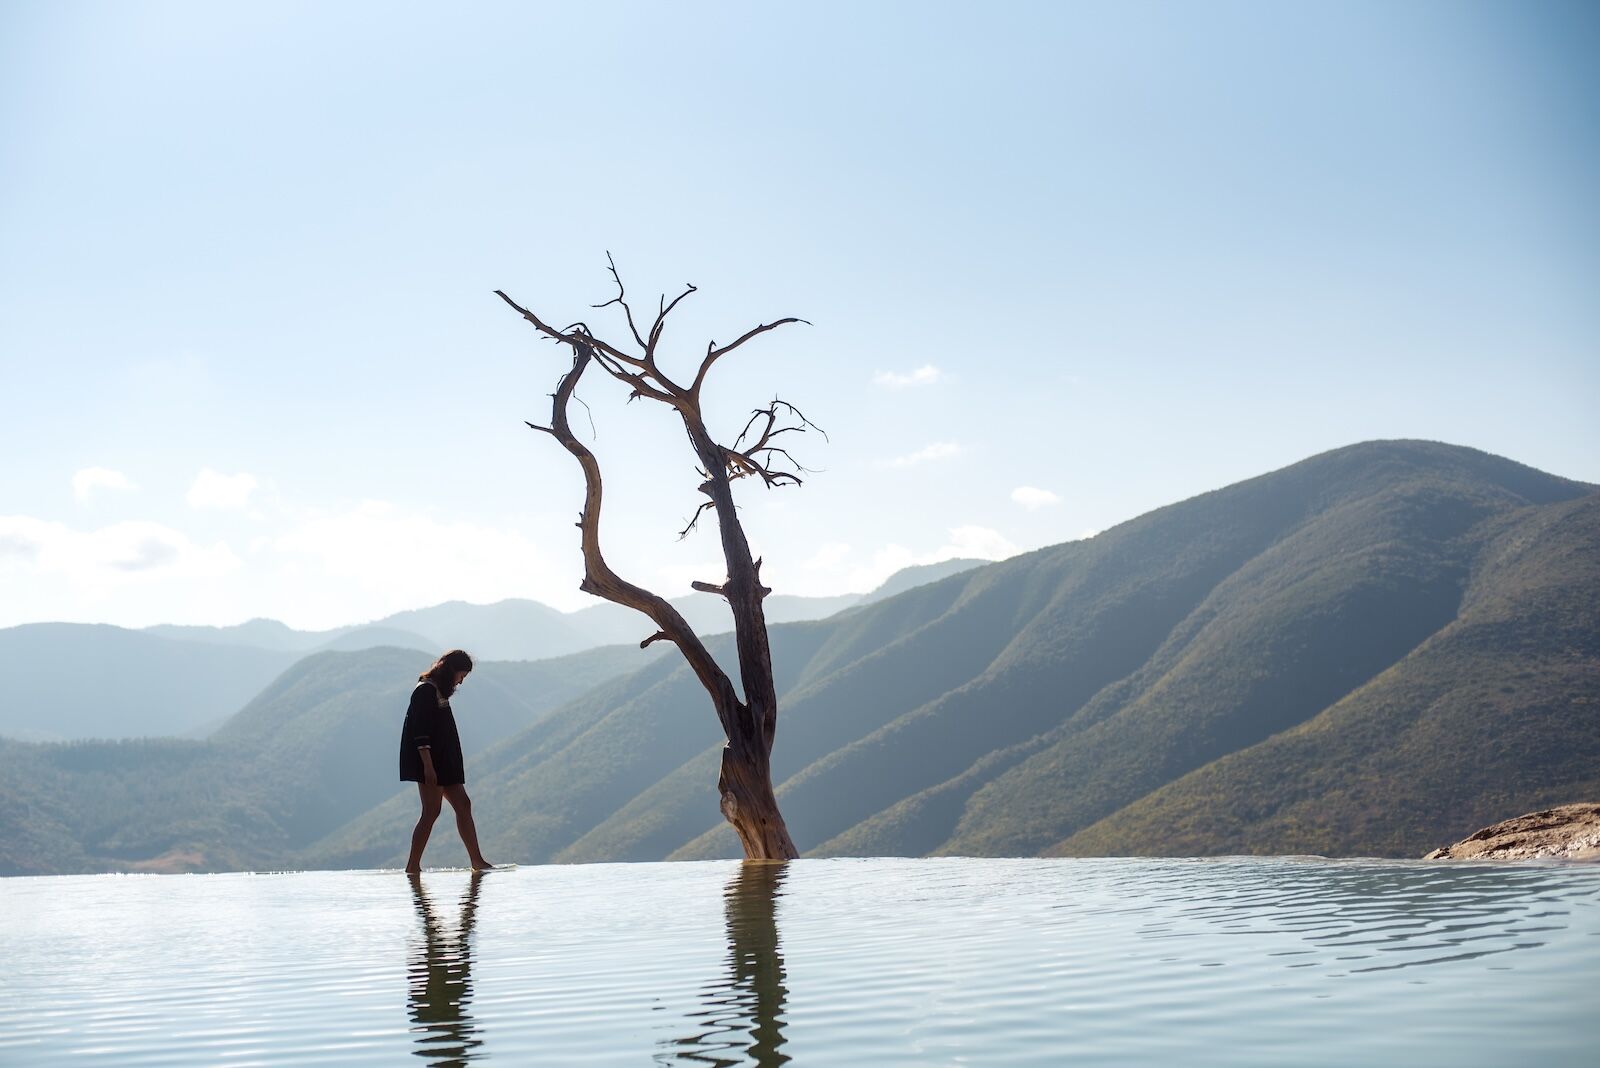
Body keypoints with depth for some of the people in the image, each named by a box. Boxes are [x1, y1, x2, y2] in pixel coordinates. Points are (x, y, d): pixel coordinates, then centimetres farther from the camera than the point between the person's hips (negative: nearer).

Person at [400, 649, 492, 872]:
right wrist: (428, 766, -23)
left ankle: (477, 862, 10)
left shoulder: (438, 692, 19)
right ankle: (413, 866, -8)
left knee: (463, 805, 8)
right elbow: (420, 732, -18)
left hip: (444, 762, 10)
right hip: (430, 764, -10)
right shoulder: (426, 691, -12)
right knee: (432, 810, -11)